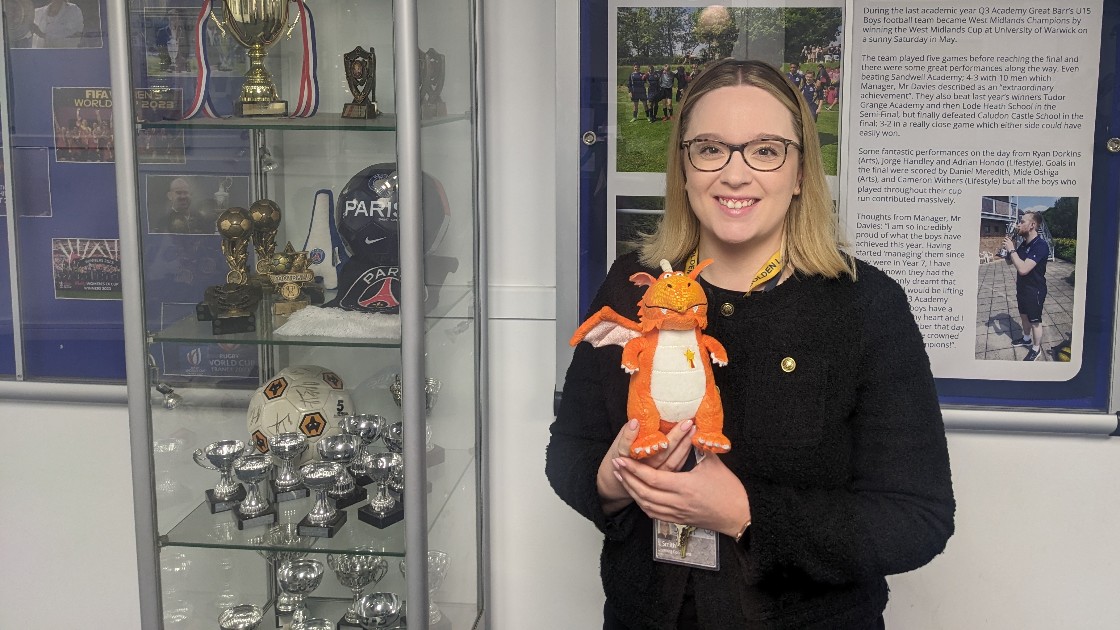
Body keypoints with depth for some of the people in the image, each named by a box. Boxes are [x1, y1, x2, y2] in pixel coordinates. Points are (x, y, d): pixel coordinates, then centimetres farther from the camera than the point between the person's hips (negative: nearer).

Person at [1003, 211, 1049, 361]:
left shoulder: (1041, 245, -27)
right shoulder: (1024, 244, 0)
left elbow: (1023, 269, -35)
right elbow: (1010, 262, 14)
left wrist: (1011, 249, -27)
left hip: (1035, 291, -8)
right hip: (1022, 288, 8)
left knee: (1035, 321, 7)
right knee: (1024, 315, 25)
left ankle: (1036, 349, 23)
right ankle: (1026, 339, 46)